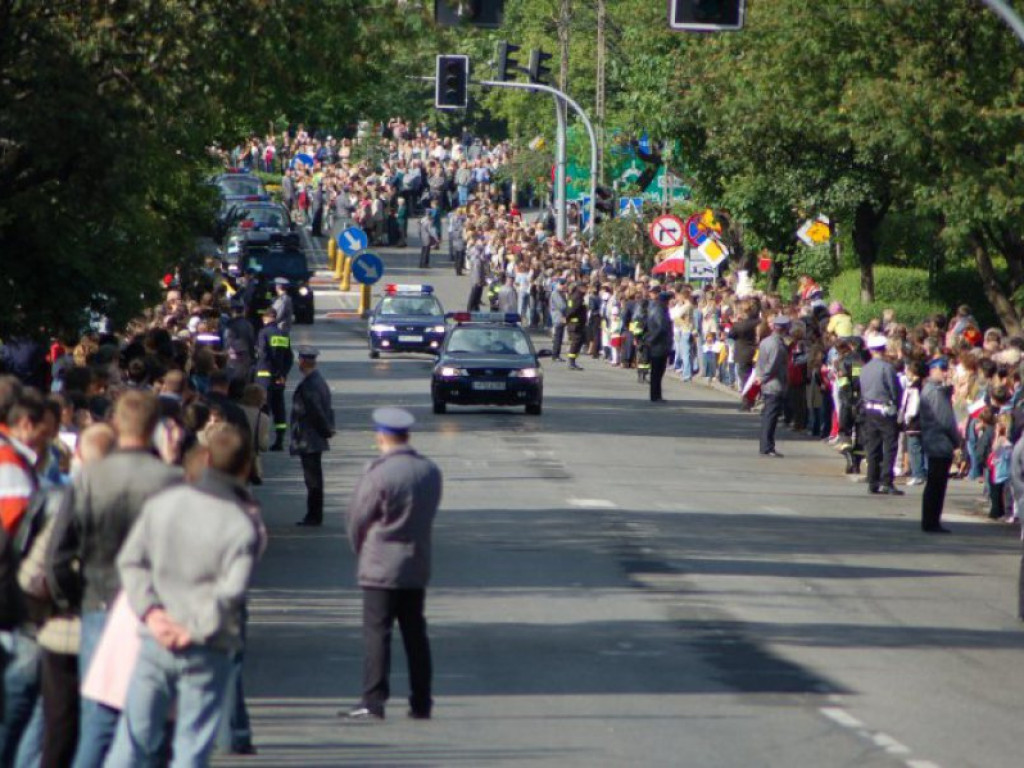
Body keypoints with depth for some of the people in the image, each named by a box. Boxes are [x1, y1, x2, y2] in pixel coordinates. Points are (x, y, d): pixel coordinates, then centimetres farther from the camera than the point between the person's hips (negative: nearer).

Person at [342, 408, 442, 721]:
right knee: (415, 634, 11)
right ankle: (421, 703, 13)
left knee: (377, 633, -3)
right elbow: (428, 513, 9)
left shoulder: (379, 474, -17)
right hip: (417, 566, 6)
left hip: (381, 567, -6)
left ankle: (373, 701, -6)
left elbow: (357, 519, -7)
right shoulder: (430, 471, 2)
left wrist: (361, 551, 11)